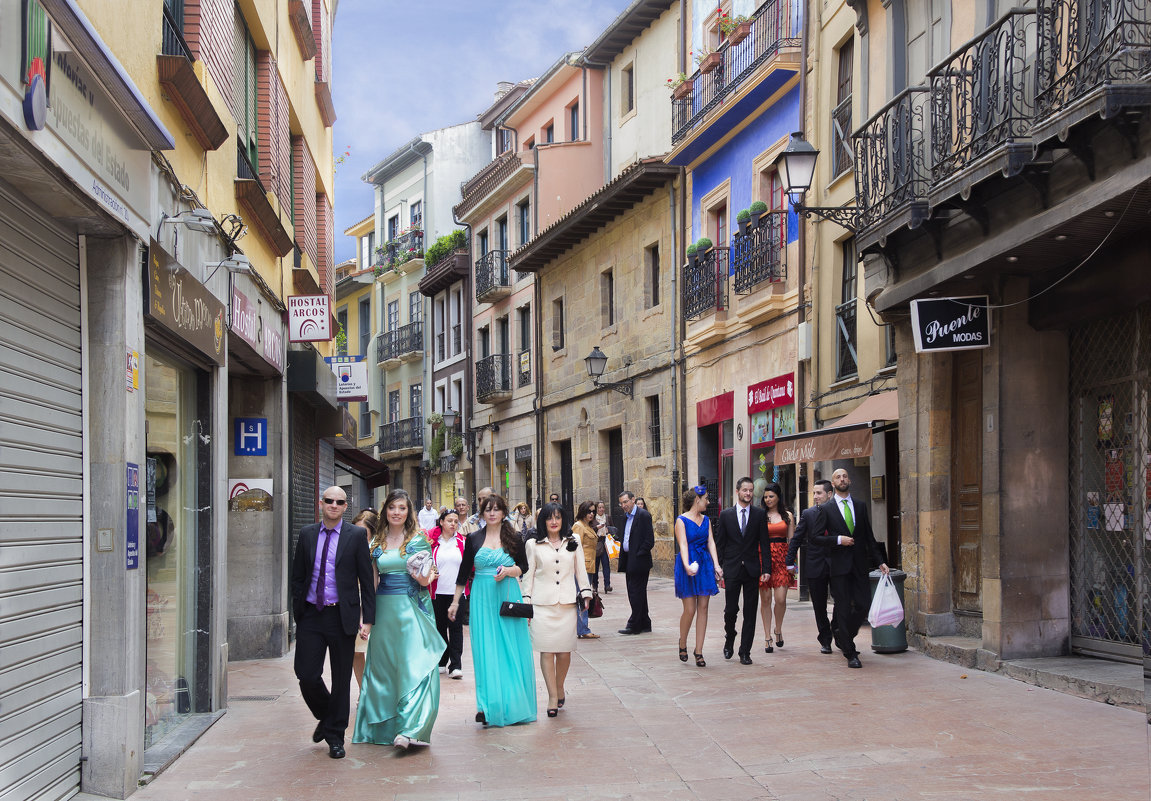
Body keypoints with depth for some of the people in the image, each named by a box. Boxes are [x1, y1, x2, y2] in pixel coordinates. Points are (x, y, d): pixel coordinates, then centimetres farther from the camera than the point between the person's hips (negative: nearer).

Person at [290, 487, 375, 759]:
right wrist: (297, 611, 6)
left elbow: (367, 579, -1)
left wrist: (368, 619, -6)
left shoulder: (356, 535, -1)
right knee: (306, 675, -2)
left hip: (342, 616, -2)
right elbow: (298, 576, 13)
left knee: (341, 678, 5)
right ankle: (325, 717, 26)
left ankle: (335, 736, 19)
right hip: (311, 615, 2)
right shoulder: (307, 534, 8)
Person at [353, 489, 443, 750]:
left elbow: (428, 577, 1)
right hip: (383, 609, 4)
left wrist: (424, 578, -23)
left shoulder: (418, 540, 0)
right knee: (383, 666, 8)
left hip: (412, 610, -4)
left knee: (413, 666, -11)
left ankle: (409, 729, -16)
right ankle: (384, 726, 19)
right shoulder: (376, 542, 10)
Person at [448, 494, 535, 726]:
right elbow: (464, 572, 11)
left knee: (511, 651, 1)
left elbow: (524, 567, 8)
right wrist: (455, 602, 12)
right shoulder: (473, 539, 7)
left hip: (508, 598, 0)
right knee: (485, 651, -4)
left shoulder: (514, 539, 6)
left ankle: (512, 704, 9)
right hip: (482, 599, 0)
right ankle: (487, 706, -6)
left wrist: (508, 571, -12)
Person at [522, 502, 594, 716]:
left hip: (567, 603, 2)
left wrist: (586, 594, 8)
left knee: (565, 651, 1)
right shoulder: (533, 545, 7)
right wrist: (526, 601, 3)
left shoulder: (573, 543, 13)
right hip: (542, 604, -2)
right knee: (547, 651, -7)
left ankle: (560, 688, 24)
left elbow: (581, 571, 16)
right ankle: (553, 697, -2)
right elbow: (528, 574, 8)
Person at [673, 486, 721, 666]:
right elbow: (683, 544, -14)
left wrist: (716, 565, -7)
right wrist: (687, 566, -29)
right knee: (690, 610, -6)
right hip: (688, 566, -5)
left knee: (703, 609, 1)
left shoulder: (706, 520, 14)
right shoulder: (681, 520, -4)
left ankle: (698, 652, 5)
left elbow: (711, 543, 6)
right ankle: (682, 644, 19)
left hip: (705, 565, 5)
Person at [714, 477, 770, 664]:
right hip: (732, 570, 0)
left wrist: (766, 569, -4)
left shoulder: (759, 514, 4)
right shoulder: (726, 515, 5)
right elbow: (720, 544, 6)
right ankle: (729, 640, 28)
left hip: (752, 570, 0)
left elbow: (764, 543, 3)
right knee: (730, 610, 2)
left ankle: (745, 652, 8)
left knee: (750, 613, 1)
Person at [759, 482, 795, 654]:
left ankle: (778, 630, 18)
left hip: (781, 558, 1)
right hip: (763, 558, -1)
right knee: (765, 599, 0)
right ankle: (767, 637, 7)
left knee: (780, 599, -7)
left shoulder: (788, 515, 10)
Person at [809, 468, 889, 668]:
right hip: (839, 565, -3)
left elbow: (869, 536, 15)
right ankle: (850, 653, 3)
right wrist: (838, 540, -13)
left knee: (863, 605, -1)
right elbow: (813, 536, -3)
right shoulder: (826, 509, 1)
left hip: (859, 564, 3)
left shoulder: (860, 506, 12)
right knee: (843, 609, -3)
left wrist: (879, 561, 10)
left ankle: (842, 633, 27)